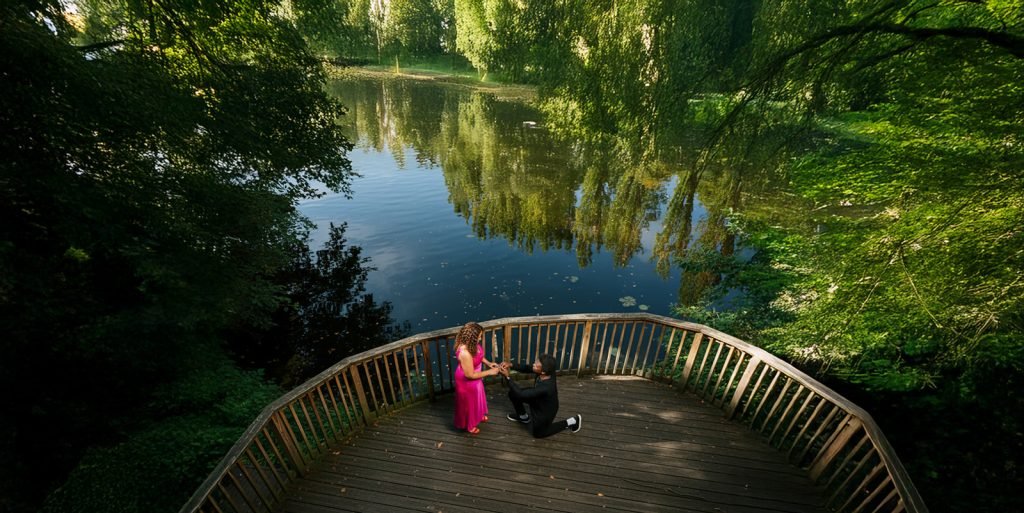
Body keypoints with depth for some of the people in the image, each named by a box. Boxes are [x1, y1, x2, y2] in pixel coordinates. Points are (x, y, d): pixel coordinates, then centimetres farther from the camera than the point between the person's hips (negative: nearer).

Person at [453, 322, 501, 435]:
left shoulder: (473, 344, -16)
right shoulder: (464, 353, -41)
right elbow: (470, 375, -31)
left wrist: (488, 363, -8)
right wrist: (489, 372, -24)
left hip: (475, 378, 8)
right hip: (466, 381, -8)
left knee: (477, 399, 31)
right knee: (468, 402, 18)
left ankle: (478, 416, 58)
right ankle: (468, 425, 45)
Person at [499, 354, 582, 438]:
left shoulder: (546, 387, -45)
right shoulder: (546, 372, -26)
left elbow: (521, 394, -38)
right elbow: (527, 368, -9)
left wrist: (507, 377, -37)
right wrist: (511, 366, -23)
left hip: (545, 411, -7)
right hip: (538, 399, 7)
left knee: (538, 433, 20)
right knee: (513, 393, 0)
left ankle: (570, 422, 21)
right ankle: (524, 417, 29)